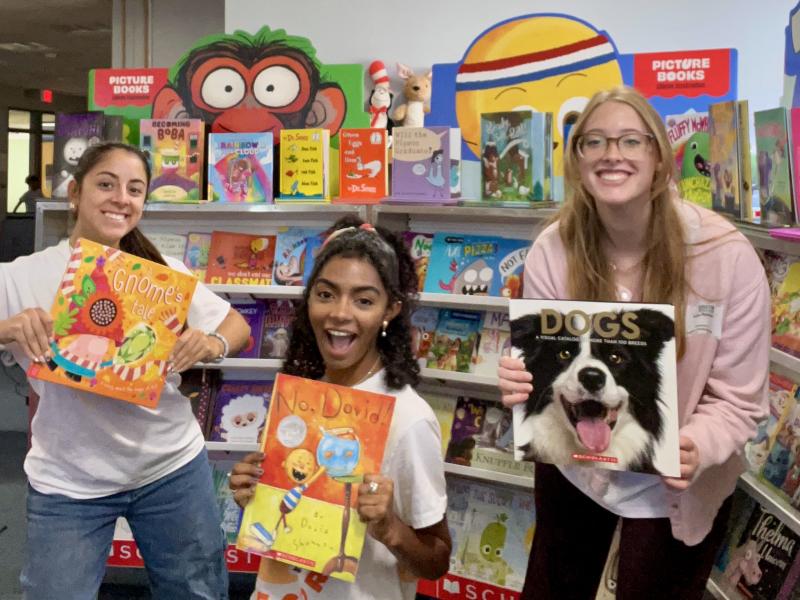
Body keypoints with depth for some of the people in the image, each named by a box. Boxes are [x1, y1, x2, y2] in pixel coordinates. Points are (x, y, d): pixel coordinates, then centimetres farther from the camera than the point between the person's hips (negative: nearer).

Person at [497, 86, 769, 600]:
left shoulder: (726, 254, -21)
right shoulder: (552, 251, -15)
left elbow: (739, 399, -16)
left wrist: (695, 450, -36)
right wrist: (524, 382, -30)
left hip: (677, 489, -1)